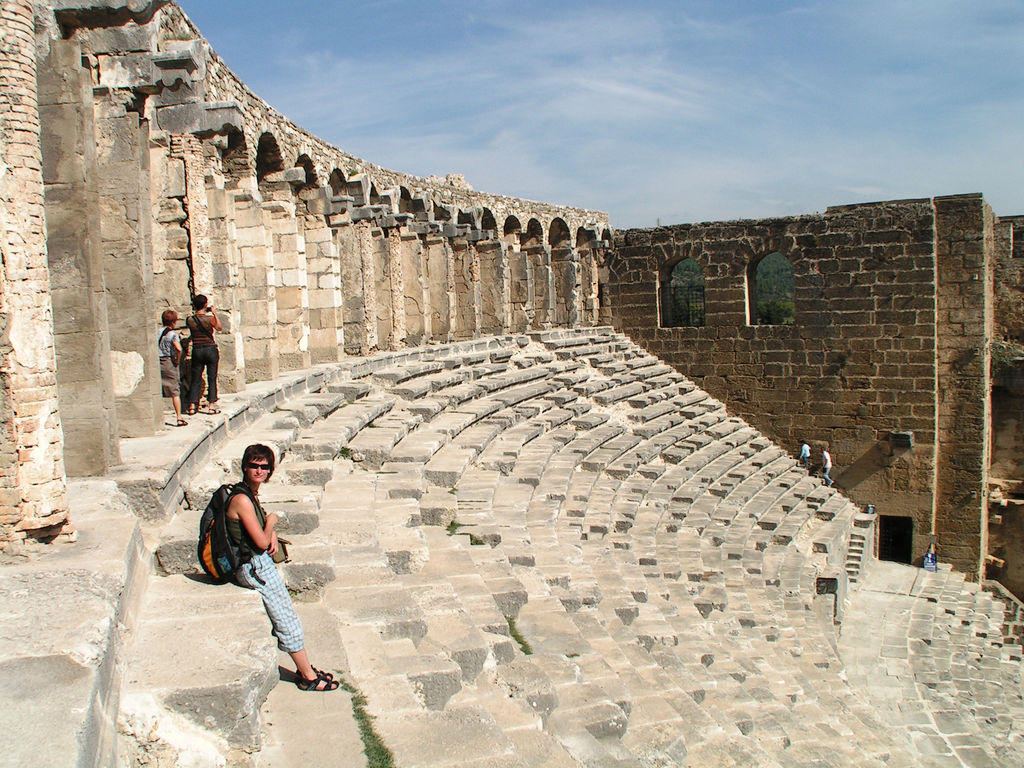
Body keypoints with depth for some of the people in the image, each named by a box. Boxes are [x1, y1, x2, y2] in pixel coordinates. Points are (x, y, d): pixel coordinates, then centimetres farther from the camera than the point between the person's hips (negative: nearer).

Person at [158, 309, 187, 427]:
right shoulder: (173, 334, -9)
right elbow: (178, 348, -24)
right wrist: (177, 360, -9)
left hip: (157, 363, 4)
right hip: (168, 363, -4)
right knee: (174, 392, 1)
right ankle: (179, 418, 0)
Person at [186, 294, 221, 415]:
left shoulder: (190, 320, -6)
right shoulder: (210, 318, -12)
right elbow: (219, 327, 7)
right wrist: (214, 313, 10)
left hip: (197, 350, 2)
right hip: (211, 349, -2)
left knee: (195, 379, 9)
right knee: (212, 378, 6)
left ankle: (192, 406, 7)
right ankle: (211, 405, 5)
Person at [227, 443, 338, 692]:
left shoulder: (251, 494, 6)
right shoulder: (242, 499, -23)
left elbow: (266, 525, 22)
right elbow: (262, 542, -23)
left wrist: (272, 536, 2)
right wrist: (271, 521, -5)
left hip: (261, 562, 9)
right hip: (253, 567, -9)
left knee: (287, 615, 13)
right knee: (287, 619, -2)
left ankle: (305, 669, 22)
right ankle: (308, 676, 9)